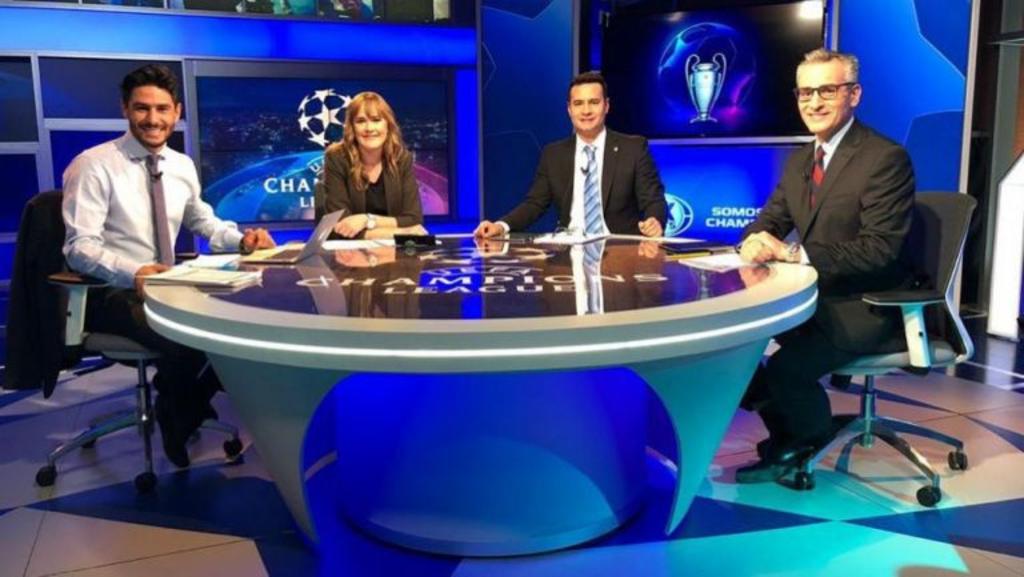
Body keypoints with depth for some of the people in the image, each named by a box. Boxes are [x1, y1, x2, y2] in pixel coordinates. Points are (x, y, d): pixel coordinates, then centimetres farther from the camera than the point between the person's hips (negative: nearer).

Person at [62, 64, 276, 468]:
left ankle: (189, 403, 10)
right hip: (111, 293, -6)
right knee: (185, 341, -33)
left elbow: (202, 221, 22)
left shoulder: (182, 166, 8)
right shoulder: (93, 165, -11)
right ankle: (176, 420, 2)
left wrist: (241, 240, 1)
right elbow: (80, 248, -17)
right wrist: (133, 274, -35)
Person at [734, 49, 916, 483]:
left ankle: (812, 441, 11)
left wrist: (795, 253, -30)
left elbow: (880, 249, -22)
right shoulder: (800, 159, 10)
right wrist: (756, 240, -15)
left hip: (866, 307, -8)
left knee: (787, 367, -26)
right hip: (813, 295, 8)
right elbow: (771, 218, 11)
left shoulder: (887, 158, -15)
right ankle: (785, 436, 12)